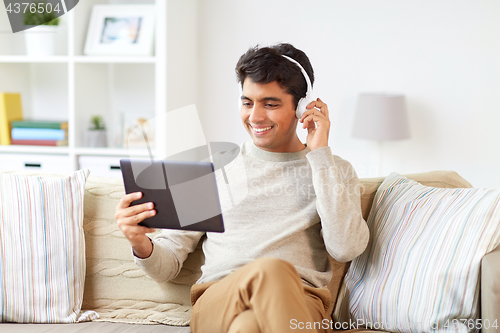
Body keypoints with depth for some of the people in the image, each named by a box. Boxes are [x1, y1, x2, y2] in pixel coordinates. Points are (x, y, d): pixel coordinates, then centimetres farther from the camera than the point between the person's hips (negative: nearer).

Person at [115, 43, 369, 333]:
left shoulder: (334, 171, 18)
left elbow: (347, 248, -4)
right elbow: (167, 265, 16)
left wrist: (320, 153, 2)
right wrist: (141, 244, -10)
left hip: (300, 306, -1)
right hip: (216, 303, 1)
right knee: (270, 269, -36)